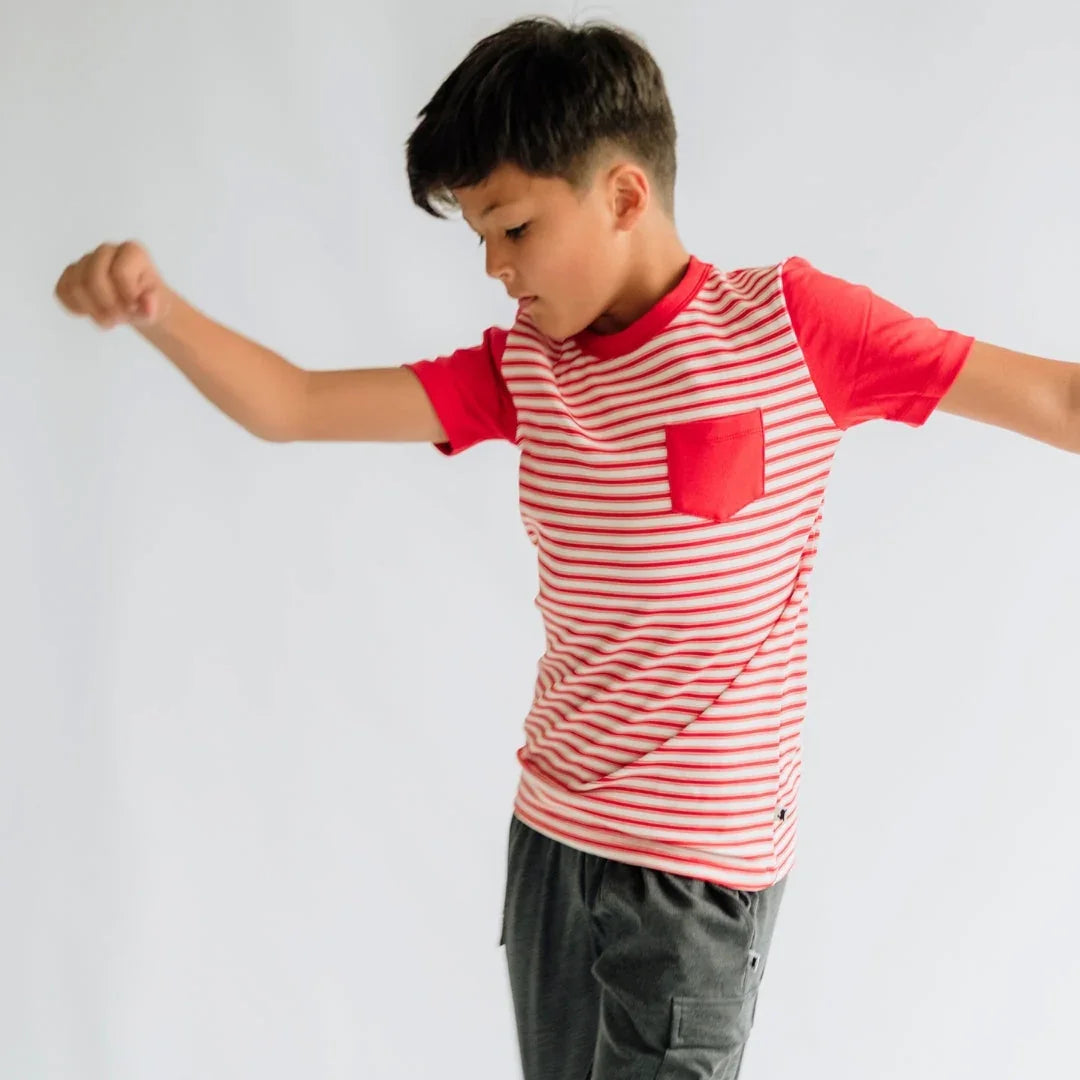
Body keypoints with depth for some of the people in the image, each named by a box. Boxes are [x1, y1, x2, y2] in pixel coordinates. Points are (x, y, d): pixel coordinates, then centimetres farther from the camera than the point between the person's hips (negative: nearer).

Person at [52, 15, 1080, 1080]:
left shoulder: (787, 321, -10)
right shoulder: (521, 369, 3)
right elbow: (289, 406, 1)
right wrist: (157, 309, -15)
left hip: (701, 860, -5)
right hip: (551, 831, 5)